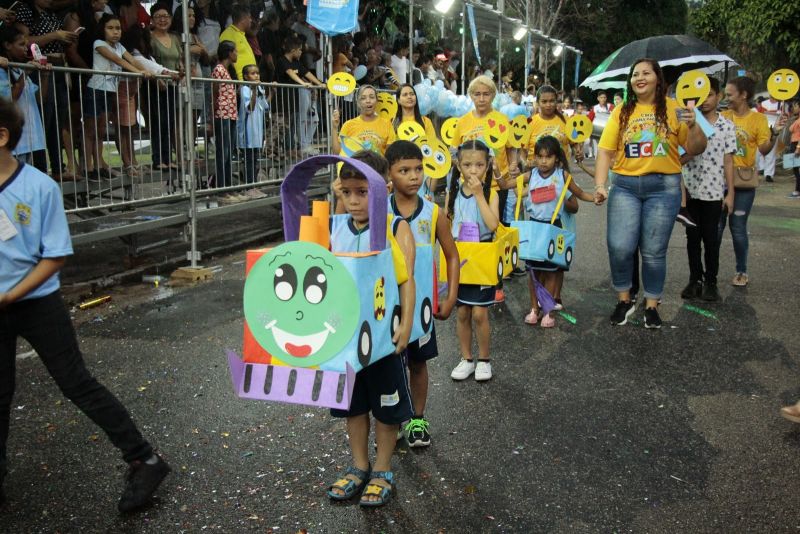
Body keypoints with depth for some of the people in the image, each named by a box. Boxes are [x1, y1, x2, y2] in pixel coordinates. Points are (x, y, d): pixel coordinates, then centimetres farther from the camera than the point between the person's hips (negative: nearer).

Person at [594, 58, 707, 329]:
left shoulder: (672, 108, 1)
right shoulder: (621, 112, 4)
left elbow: (695, 149, 2)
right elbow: (605, 152, 2)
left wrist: (693, 126, -16)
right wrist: (600, 185, -8)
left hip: (664, 187, -1)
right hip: (624, 185, 1)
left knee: (654, 251, 5)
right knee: (619, 247, -6)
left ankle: (651, 305, 22)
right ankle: (624, 300, 15)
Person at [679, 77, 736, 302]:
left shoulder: (727, 126, 1)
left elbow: (728, 161, 2)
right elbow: (679, 158, 3)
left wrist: (730, 193, -1)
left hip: (714, 191, -1)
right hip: (690, 190, 1)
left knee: (711, 239, 5)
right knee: (693, 237, 8)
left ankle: (710, 281, 16)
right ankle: (695, 279, 18)